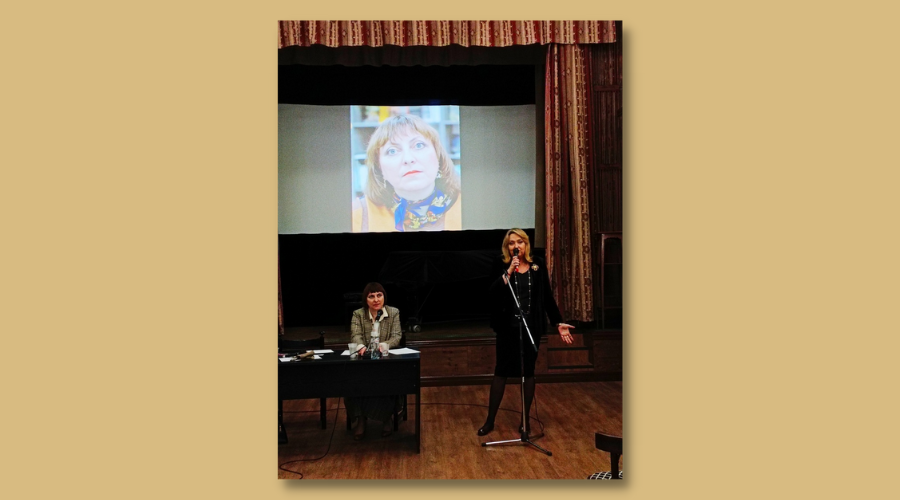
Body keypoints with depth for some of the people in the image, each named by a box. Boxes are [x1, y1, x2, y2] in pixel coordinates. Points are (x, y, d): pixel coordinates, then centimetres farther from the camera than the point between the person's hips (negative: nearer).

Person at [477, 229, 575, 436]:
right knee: (501, 371, 4)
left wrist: (558, 323, 5)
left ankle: (525, 420, 20)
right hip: (508, 327, -1)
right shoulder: (502, 267, -2)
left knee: (528, 372, 8)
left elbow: (547, 297, 6)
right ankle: (490, 420, 13)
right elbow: (493, 292, -18)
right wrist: (509, 271, -25)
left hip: (532, 327, 1)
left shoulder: (538, 266, 2)